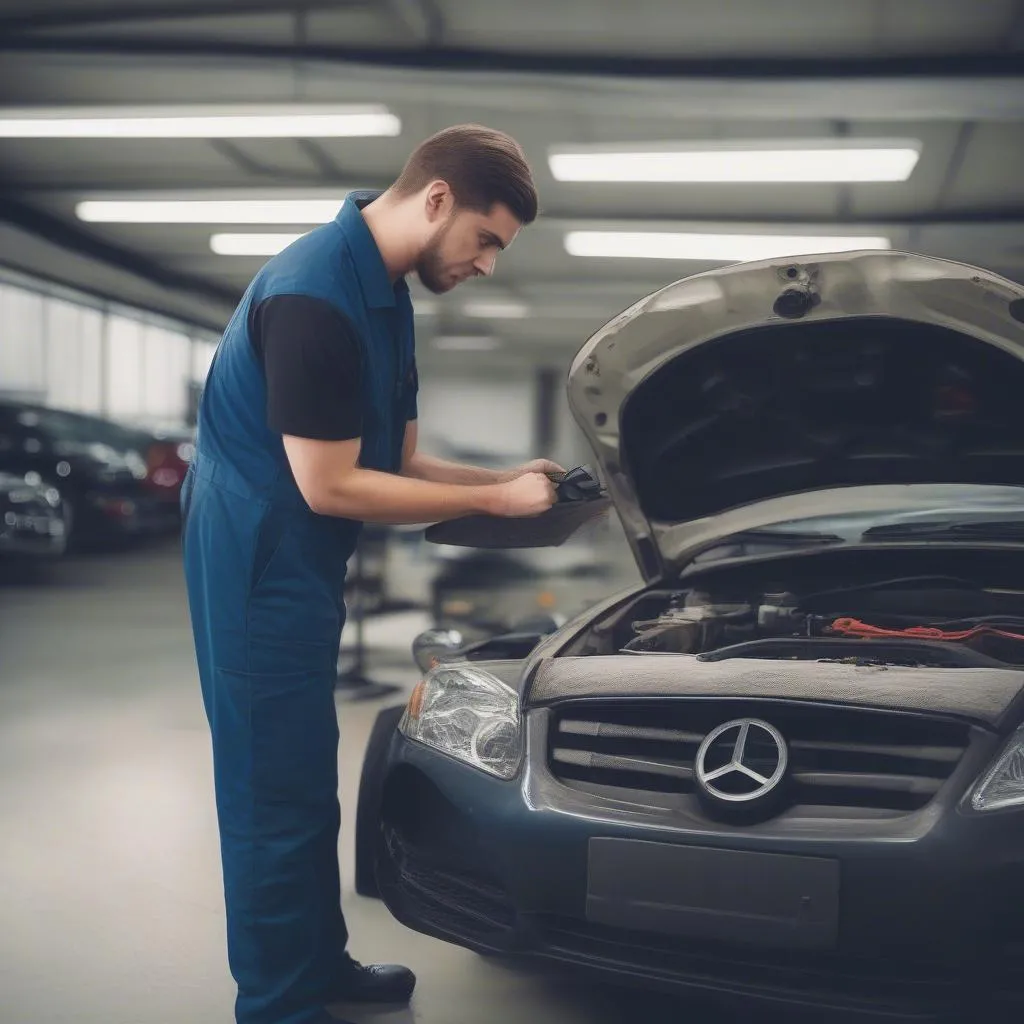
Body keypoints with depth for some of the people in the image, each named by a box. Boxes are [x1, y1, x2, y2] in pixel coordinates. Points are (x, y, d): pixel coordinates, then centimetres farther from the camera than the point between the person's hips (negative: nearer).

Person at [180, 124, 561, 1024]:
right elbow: (330, 486, -23)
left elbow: (397, 462, 12)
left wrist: (506, 479, -1)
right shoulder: (314, 295, -23)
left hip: (299, 565, 10)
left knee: (307, 783, 19)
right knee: (278, 791, 0)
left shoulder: (383, 293, 8)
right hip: (258, 565, -10)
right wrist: (496, 500, -17)